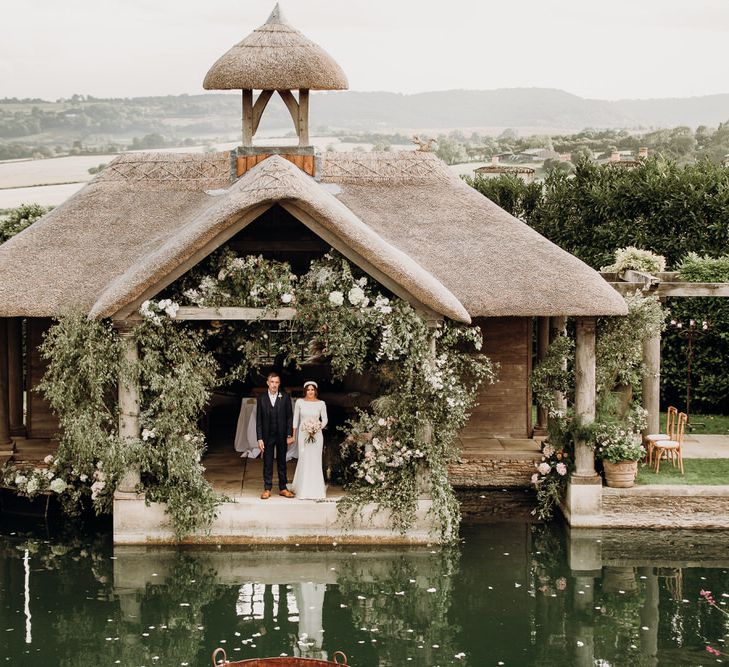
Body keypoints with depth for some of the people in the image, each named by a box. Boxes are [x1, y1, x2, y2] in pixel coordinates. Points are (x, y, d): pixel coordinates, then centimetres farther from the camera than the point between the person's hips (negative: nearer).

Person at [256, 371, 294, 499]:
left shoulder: (285, 398, 1)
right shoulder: (261, 399, 0)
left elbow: (289, 417, 2)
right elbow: (259, 420, 0)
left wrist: (290, 435, -5)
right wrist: (259, 438, -6)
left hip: (282, 436, 0)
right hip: (267, 436, 0)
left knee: (282, 462, 8)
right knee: (267, 463, 3)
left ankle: (283, 488, 15)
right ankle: (267, 489, 8)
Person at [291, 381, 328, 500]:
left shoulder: (321, 404, 0)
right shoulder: (300, 402, 2)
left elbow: (325, 420, 7)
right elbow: (296, 419, 8)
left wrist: (320, 425, -14)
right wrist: (293, 435, 7)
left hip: (316, 435, 0)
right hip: (303, 434, 1)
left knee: (315, 461, -2)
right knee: (304, 460, 0)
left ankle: (315, 491, 4)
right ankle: (302, 489, 13)